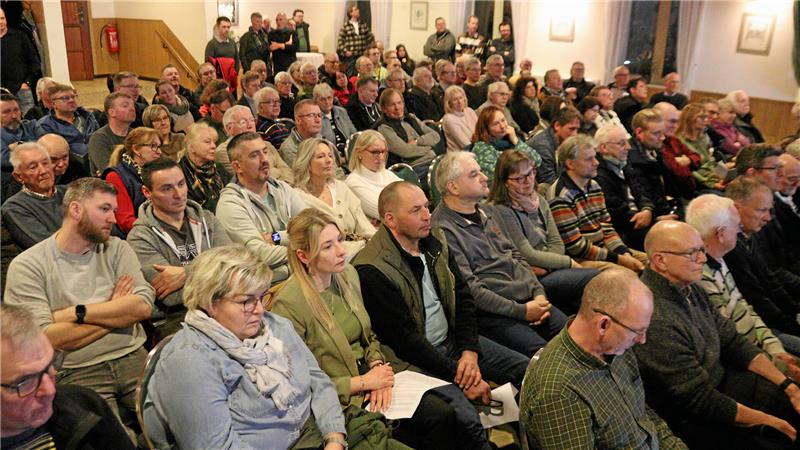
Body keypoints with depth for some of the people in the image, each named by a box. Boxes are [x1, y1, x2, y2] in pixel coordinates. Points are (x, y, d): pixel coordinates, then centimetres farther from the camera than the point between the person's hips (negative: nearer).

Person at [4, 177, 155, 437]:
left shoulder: (116, 249, 11)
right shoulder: (27, 266, 0)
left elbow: (143, 307, -3)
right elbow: (48, 338, -10)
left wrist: (76, 313, -8)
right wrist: (115, 311, -3)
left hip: (132, 357, 4)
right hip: (78, 373, -3)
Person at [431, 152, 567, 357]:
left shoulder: (486, 212, 17)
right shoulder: (442, 230, -12)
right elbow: (469, 289, -17)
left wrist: (539, 293, 4)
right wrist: (521, 311, -15)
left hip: (528, 299, 8)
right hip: (491, 312, -8)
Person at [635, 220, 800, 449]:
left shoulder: (689, 289, -2)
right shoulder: (656, 321, -31)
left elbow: (733, 342, 8)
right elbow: (701, 401, -24)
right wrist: (770, 421, -14)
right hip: (691, 420, -9)